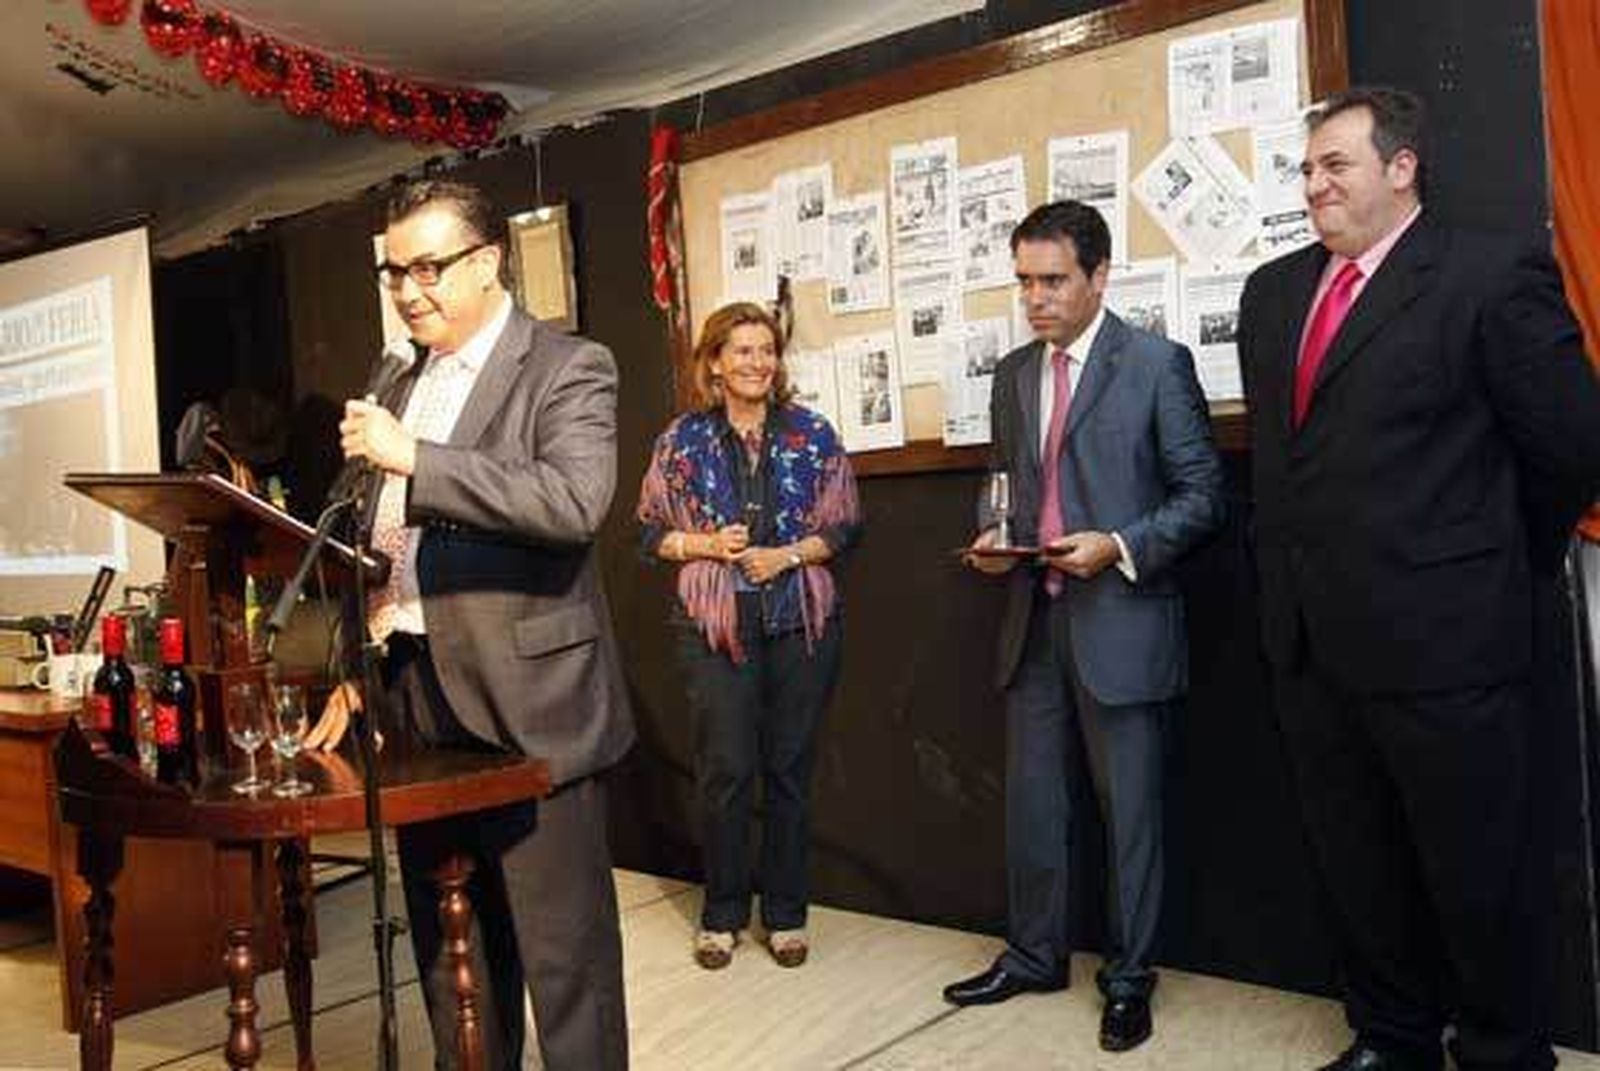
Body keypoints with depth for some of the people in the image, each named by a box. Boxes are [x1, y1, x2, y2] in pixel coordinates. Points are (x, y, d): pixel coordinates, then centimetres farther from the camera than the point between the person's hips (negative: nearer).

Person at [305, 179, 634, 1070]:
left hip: (526, 708, -7)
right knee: (448, 955, 17)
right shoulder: (401, 388, 16)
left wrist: (413, 457, -25)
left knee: (565, 956, 2)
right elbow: (385, 552, 20)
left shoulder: (569, 368, -6)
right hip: (419, 704, 7)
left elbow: (575, 501, -24)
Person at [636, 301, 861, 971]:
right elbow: (652, 533, 7)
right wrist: (706, 545, -11)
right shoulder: (682, 440, 3)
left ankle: (785, 914, 23)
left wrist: (787, 554, -10)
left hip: (802, 621, 1)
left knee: (790, 768, 7)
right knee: (725, 770, -2)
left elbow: (844, 527, 5)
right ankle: (721, 914, 18)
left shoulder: (812, 435, 4)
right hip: (714, 622, -1)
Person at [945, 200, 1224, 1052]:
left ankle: (1127, 977, 23)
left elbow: (1201, 494, -6)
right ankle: (1032, 956, 31)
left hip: (1120, 620, -5)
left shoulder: (1157, 364, -5)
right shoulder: (1012, 374, 11)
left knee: (1128, 808, 7)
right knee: (1029, 801, 14)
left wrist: (1120, 546, -19)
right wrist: (992, 535, -1)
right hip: (1033, 618, 5)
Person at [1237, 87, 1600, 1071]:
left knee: (1480, 874, 10)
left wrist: (1499, 570, 5)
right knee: (1354, 868, 18)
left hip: (1442, 636, -6)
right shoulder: (1272, 290, 11)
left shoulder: (1494, 276, -8)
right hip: (1311, 638, 6)